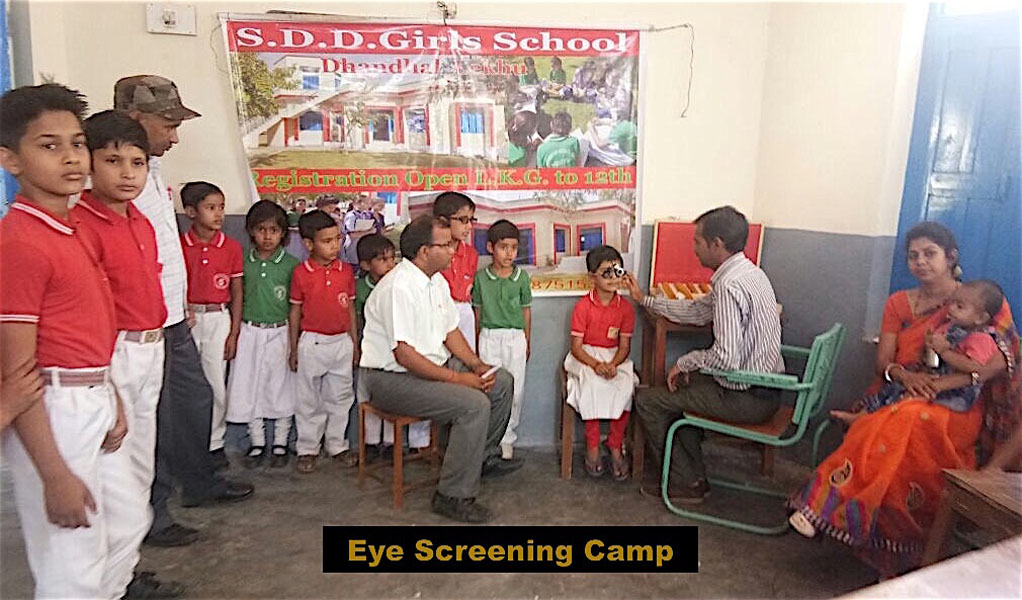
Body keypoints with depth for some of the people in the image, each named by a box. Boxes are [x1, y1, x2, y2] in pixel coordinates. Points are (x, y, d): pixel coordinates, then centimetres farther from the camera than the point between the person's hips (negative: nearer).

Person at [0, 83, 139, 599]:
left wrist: (110, 398, 11)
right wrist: (55, 475, -19)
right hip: (51, 413, -9)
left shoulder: (74, 231, 10)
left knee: (128, 518, 24)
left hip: (93, 403, 9)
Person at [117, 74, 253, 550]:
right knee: (154, 420, 3)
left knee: (195, 399, 20)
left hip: (172, 318, 10)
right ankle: (150, 517, 22)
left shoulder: (150, 169, 12)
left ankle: (201, 483, 39)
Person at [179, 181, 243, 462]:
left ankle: (214, 443, 19)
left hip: (218, 319, 0)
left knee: (216, 384, 4)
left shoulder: (232, 247, 0)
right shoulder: (179, 246, -2)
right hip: (185, 319, 0)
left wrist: (234, 333, 0)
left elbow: (237, 293, 3)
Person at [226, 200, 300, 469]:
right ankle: (257, 443, 24)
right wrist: (234, 333, 3)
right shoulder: (243, 262, 2)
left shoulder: (291, 264, -4)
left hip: (280, 333, -2)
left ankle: (280, 444, 21)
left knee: (280, 387, 6)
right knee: (249, 387, 8)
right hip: (249, 333, 2)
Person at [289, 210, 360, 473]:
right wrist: (294, 348, 1)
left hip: (342, 342, 3)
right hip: (312, 342, -3)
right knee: (309, 399, 8)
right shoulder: (301, 273, -7)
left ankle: (337, 445, 26)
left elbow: (350, 308, 8)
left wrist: (354, 343, 9)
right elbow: (295, 311, -1)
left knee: (340, 397, 12)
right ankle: (308, 449, 21)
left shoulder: (346, 270, 1)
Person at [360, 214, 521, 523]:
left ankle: (483, 456, 24)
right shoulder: (399, 287, -24)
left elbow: (451, 331, 14)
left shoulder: (437, 282, 7)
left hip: (434, 364, 10)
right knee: (474, 404, -25)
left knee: (502, 381, 7)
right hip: (393, 378, -10)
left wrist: (476, 365, -1)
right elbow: (404, 354, -27)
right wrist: (456, 378, -24)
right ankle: (453, 496, -13)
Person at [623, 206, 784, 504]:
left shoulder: (730, 286, -25)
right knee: (681, 384, 27)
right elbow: (696, 311, 18)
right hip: (765, 387, 10)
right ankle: (694, 472, 28)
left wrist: (685, 362, -12)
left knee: (647, 400, -1)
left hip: (747, 398, -10)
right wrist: (644, 299, 21)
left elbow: (726, 359, -31)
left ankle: (687, 483, 12)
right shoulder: (750, 272, 8)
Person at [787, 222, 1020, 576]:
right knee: (888, 427, -35)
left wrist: (953, 381, -21)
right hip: (898, 397, 3)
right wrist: (903, 374, -16)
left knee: (907, 423, -37)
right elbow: (883, 361, 9)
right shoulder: (899, 303, 17)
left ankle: (824, 506, -34)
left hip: (955, 406, -3)